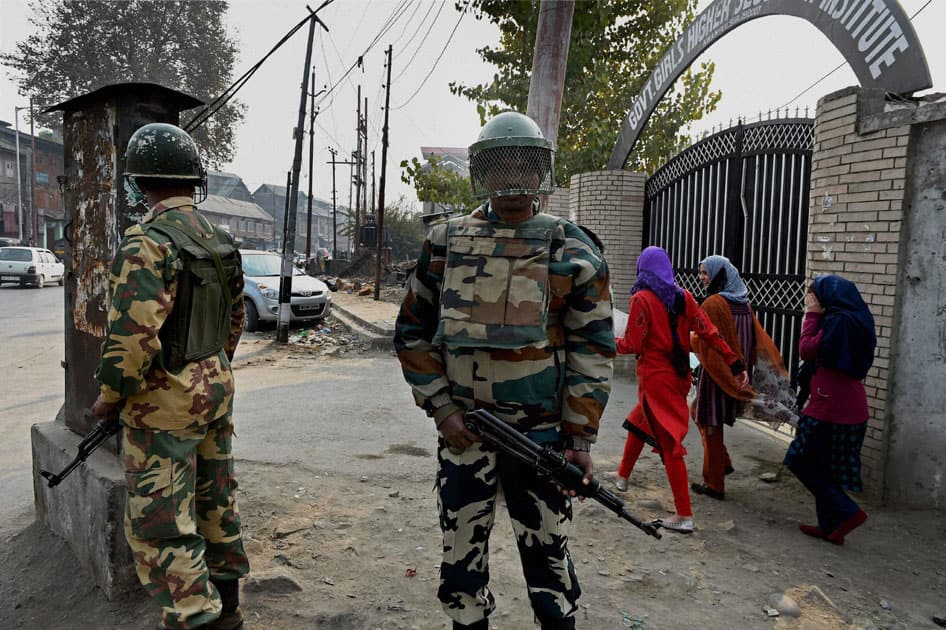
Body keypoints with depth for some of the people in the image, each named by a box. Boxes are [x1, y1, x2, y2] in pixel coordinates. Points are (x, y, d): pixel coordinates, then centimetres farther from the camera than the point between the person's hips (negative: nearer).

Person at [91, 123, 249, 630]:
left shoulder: (148, 242, -20)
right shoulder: (218, 241, 6)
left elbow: (134, 336, -25)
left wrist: (109, 396, -10)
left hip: (166, 402, -8)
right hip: (216, 390, 8)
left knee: (159, 524, 3)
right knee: (215, 500, 19)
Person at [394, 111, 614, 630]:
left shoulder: (572, 251, -2)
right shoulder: (445, 243, 3)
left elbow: (592, 348, -2)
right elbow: (412, 332, 6)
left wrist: (581, 437, -6)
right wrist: (441, 408, -5)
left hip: (542, 433, -2)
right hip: (462, 427, 2)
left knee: (547, 554, 11)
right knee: (461, 554, 14)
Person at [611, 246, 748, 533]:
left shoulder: (641, 299, -13)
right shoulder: (683, 297, 3)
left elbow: (633, 345, -14)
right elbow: (709, 333, -1)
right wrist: (736, 364, 0)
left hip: (655, 378, -7)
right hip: (679, 376, 7)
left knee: (668, 443, -3)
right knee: (637, 422, 26)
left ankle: (684, 516, 1)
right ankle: (623, 475, 44)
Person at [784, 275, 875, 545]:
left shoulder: (838, 321, -18)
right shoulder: (857, 320, 13)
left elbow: (806, 350, -12)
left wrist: (812, 314, -4)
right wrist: (816, 316, 10)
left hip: (830, 409, -10)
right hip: (851, 410, 10)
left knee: (801, 461, 2)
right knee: (826, 467, 16)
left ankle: (848, 512, 2)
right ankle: (831, 526, 21)